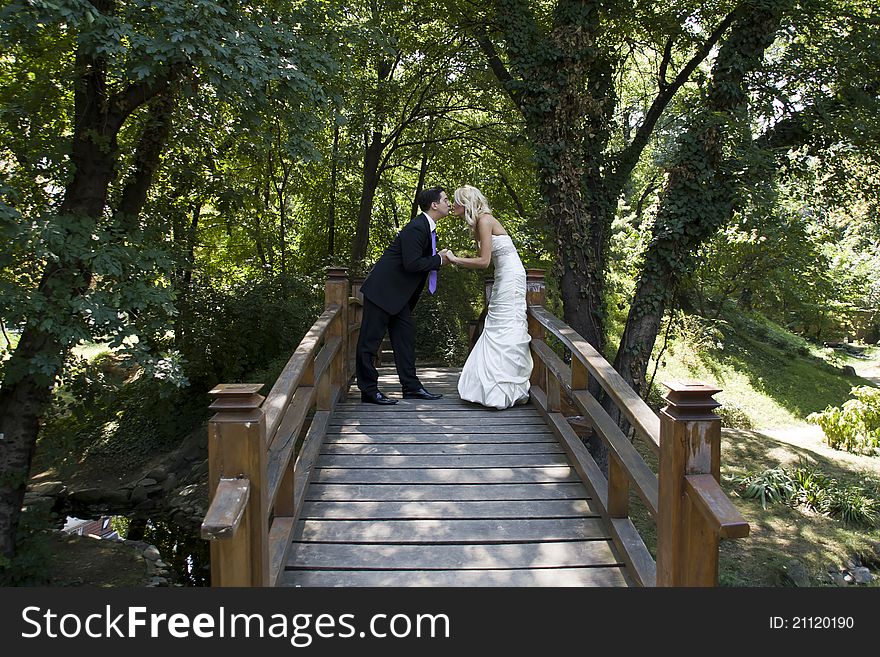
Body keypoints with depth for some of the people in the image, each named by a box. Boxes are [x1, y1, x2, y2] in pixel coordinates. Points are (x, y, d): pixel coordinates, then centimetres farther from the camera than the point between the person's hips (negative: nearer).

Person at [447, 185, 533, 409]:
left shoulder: (484, 220, -14)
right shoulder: (478, 223, 14)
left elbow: (484, 261, -17)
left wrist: (455, 259, -10)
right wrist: (456, 260, 9)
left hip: (510, 275, -10)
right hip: (503, 276, 10)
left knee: (506, 329, -9)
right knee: (498, 329, 8)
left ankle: (508, 390, -7)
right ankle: (507, 389, 12)